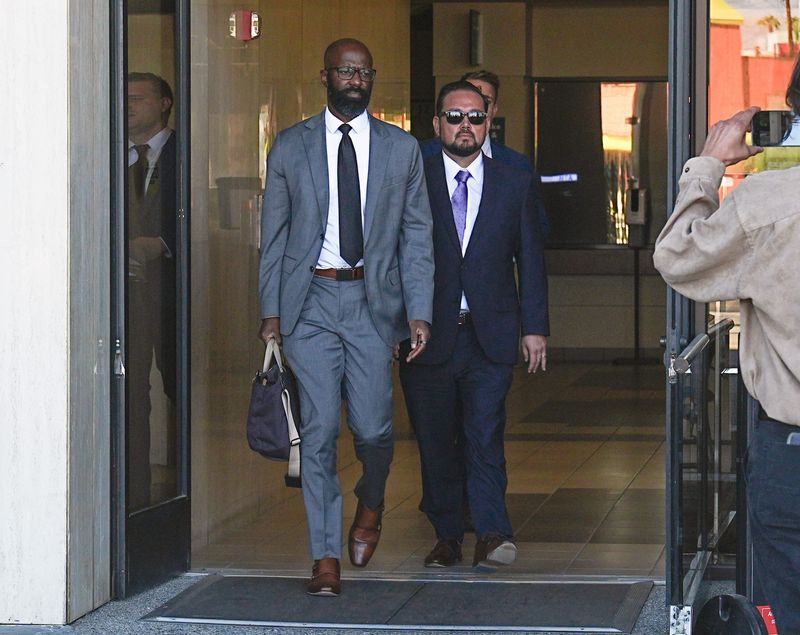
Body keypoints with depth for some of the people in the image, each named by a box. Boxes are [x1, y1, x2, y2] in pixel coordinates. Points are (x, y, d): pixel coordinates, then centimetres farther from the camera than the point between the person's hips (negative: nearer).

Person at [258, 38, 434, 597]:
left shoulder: (402, 149, 8)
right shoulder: (291, 147, 7)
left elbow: (417, 236, 8)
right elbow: (275, 234, 8)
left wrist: (419, 312, -1)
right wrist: (271, 311, 1)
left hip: (372, 299, 0)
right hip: (309, 302, 0)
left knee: (373, 426, -3)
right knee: (319, 430, -4)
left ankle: (371, 505, 31)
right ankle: (326, 557, 2)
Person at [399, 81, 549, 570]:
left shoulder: (515, 184, 10)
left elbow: (531, 259, 11)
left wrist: (535, 328, 5)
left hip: (491, 336, 0)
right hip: (429, 334, 0)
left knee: (486, 434, -12)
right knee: (435, 441, 5)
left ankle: (491, 535, -13)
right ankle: (447, 537, 15)